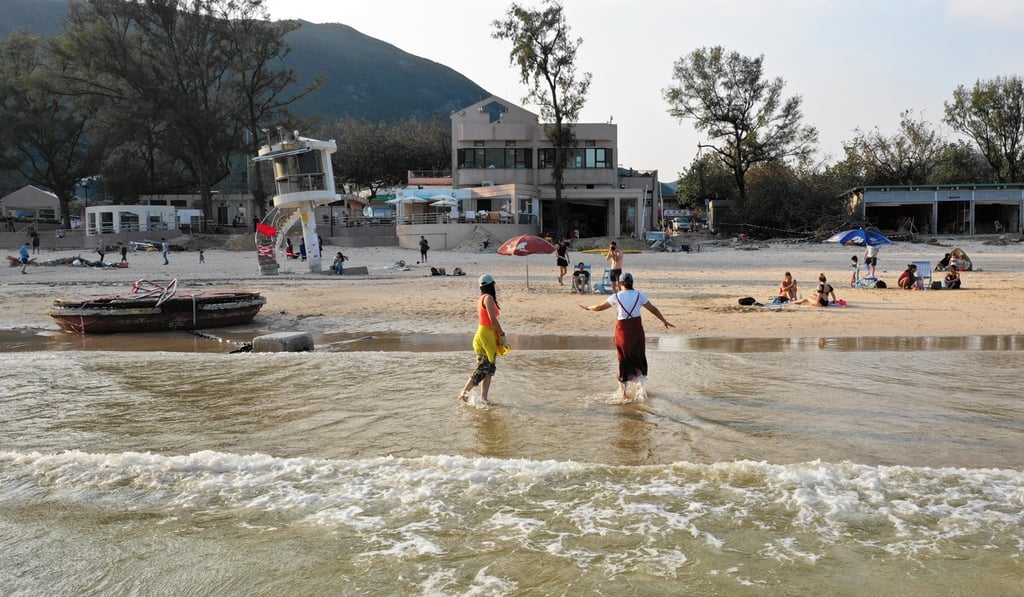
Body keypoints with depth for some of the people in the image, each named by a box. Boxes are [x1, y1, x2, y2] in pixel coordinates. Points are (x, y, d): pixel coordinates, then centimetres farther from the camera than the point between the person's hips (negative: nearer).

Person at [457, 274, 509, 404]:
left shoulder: (481, 298, 13)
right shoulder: (488, 298, -13)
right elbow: (493, 319, -17)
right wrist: (502, 335, -12)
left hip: (482, 334, 9)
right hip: (486, 334, -9)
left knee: (489, 369, 10)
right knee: (483, 368, -7)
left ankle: (483, 397, 9)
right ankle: (464, 392, -6)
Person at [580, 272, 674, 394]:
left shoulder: (616, 297, -5)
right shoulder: (639, 295, -3)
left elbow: (600, 307, 4)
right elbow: (653, 309, 1)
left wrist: (587, 308, 21)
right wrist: (664, 321, 11)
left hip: (622, 330, 0)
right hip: (637, 329, 1)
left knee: (624, 358, 10)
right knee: (639, 357, 16)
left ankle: (622, 385, 14)